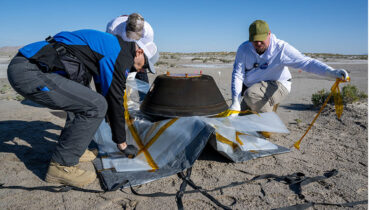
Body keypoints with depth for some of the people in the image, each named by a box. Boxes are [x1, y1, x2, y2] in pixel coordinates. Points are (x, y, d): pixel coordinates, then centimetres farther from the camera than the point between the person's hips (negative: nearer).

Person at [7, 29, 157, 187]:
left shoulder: (108, 44, 22)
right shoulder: (121, 55, -8)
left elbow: (104, 93, 32)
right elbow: (115, 99, -7)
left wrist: (109, 118, 42)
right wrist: (121, 142, 5)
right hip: (30, 73, -11)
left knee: (82, 100, 23)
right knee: (95, 106, -13)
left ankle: (74, 149, 23)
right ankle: (61, 166, -2)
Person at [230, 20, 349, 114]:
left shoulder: (281, 48, -21)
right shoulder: (244, 49, -14)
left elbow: (306, 62, -27)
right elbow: (237, 75, -17)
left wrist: (332, 72, -43)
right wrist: (235, 102, -26)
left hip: (277, 85, -4)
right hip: (251, 87, 5)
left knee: (251, 95, -35)